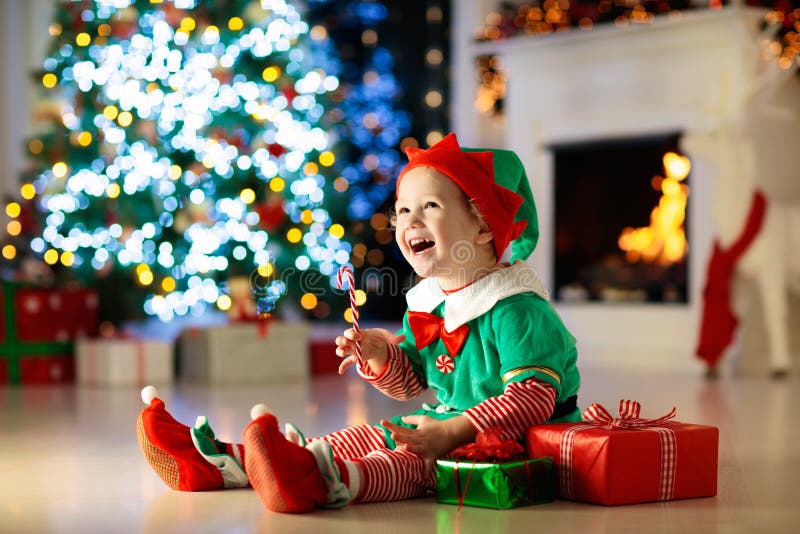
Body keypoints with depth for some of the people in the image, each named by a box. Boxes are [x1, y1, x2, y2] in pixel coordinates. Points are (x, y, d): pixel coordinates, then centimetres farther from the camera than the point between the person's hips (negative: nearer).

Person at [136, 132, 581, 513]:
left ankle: (327, 481, -61)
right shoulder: (426, 304, 10)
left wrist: (455, 432, -33)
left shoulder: (517, 310, -18)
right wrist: (381, 356, -5)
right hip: (449, 424, 9)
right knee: (368, 437, -1)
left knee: (410, 458, -33)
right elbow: (409, 382, 18)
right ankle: (225, 463, -7)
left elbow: (532, 397, -26)